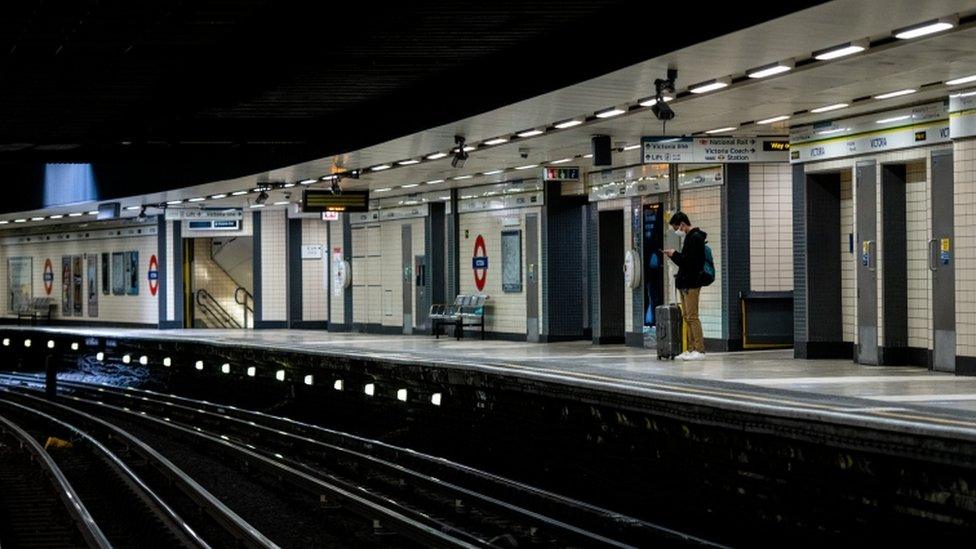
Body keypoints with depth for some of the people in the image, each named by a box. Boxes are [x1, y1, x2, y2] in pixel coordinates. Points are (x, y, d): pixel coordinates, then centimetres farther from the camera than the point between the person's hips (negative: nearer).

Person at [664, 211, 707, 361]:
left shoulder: (695, 238, -14)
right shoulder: (690, 237, 18)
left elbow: (690, 261, -20)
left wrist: (675, 254, -10)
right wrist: (675, 255, 8)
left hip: (691, 284, -10)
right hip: (685, 283, 10)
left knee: (692, 317, -10)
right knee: (687, 317, 10)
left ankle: (700, 350, -9)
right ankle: (691, 349, 12)